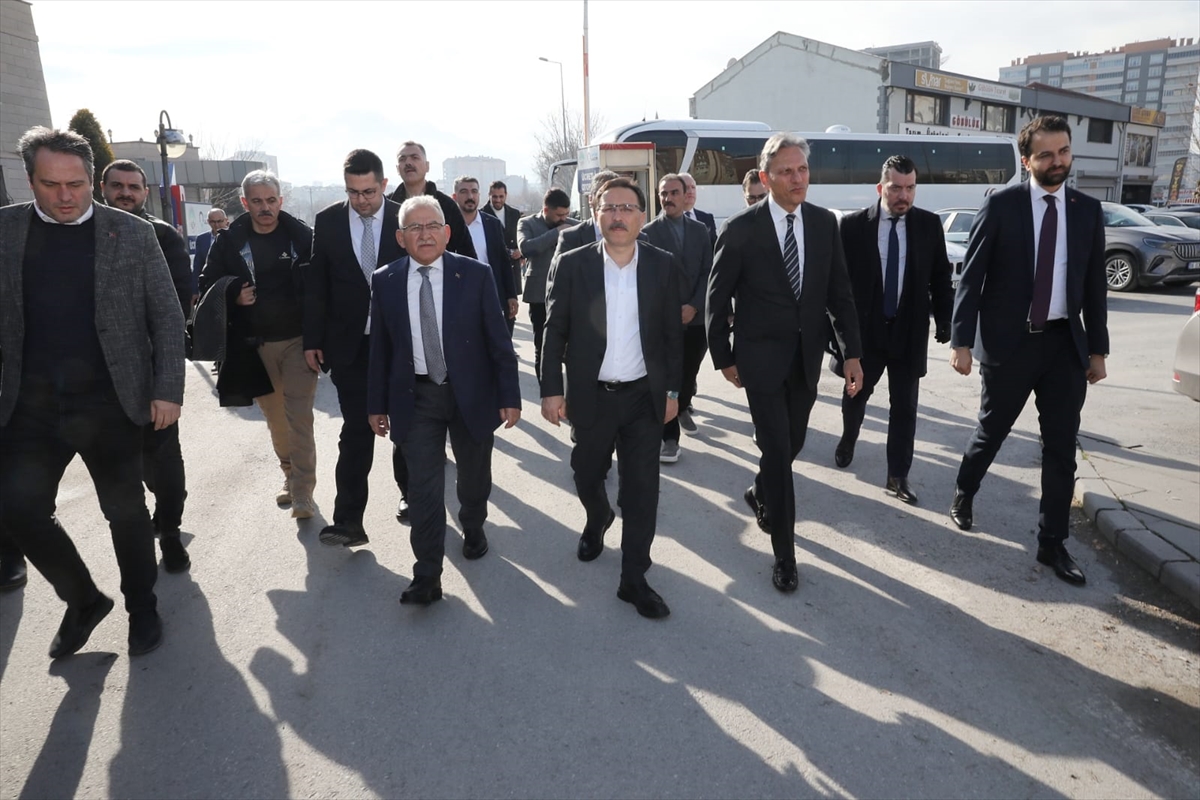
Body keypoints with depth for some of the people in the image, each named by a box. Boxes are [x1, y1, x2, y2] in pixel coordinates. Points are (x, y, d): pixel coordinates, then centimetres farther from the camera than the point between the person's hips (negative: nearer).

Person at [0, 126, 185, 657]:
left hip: (109, 402, -2)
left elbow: (167, 317, -1)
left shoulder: (133, 234, -2)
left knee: (127, 513, 9)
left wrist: (167, 390, -7)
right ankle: (82, 600, 23)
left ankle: (142, 608, 30)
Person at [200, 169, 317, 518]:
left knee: (299, 417, -7)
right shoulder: (229, 241, 1)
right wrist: (233, 296, -12)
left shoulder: (302, 236, -3)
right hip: (255, 344, 3)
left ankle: (302, 493, -2)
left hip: (297, 340, -3)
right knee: (275, 418, 13)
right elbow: (208, 286, 9)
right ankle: (290, 476, 31)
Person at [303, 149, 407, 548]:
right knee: (355, 431, 0)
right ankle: (348, 519, 2)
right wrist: (312, 340, -1)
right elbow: (315, 285, 2)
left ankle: (410, 493, 33)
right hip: (350, 344, 0)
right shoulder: (327, 222, -1)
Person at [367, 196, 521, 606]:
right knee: (423, 487, -1)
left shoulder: (476, 275, -6)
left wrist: (509, 396, -7)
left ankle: (473, 529, 47)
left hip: (472, 393, 0)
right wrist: (377, 403, 4)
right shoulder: (385, 281, -1)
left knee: (474, 476, 18)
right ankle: (427, 576, 9)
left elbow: (498, 340, -5)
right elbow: (380, 348, 3)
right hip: (416, 398, 0)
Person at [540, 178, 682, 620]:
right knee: (587, 476, 18)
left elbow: (672, 332, 4)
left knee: (641, 488, 2)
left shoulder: (663, 265, -2)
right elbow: (554, 333, -2)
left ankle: (634, 579, 15)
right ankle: (596, 521, 51)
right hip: (590, 396, 0)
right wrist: (551, 390, -6)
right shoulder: (571, 265, -5)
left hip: (644, 396, 0)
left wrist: (672, 389, 3)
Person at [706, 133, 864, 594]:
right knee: (777, 449, -5)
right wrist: (723, 358, -1)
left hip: (807, 356, 4)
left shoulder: (824, 223, 2)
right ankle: (785, 554, 7)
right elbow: (717, 299, -3)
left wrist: (852, 352, -2)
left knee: (791, 444, 16)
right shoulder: (741, 228, -10)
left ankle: (761, 495, 47)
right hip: (761, 356, -4)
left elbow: (839, 292, 4)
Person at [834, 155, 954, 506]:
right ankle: (848, 440, 46)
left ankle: (897, 477, 13)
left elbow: (940, 276, 6)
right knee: (856, 393, 16)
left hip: (909, 330, 1)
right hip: (864, 328, -1)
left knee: (904, 406, 3)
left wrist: (944, 319, 0)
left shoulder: (930, 224, 0)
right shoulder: (853, 225, -6)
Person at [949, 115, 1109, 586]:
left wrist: (1098, 349, 7)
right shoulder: (1001, 205, -5)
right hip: (1009, 341, -3)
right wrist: (962, 341, -13)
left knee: (1061, 449, 5)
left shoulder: (1088, 210, 7)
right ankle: (964, 493, 40)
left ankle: (1052, 543, 17)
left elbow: (1094, 284, 9)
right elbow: (971, 276, -7)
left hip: (1066, 344, 3)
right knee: (991, 432, 12)